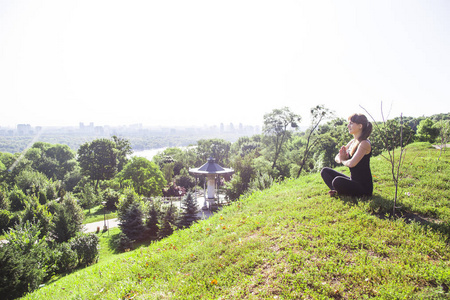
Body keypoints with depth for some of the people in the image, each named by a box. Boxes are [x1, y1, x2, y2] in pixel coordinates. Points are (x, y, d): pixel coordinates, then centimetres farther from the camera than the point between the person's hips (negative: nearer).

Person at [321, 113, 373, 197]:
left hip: (364, 187, -9)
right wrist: (341, 157, -13)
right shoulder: (352, 142, 10)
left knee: (337, 181, -35)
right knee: (325, 171, 7)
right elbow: (337, 158, 11)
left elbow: (351, 163, -28)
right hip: (353, 181, 9)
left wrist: (343, 160, -6)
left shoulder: (364, 143, -17)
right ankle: (336, 191, -12)